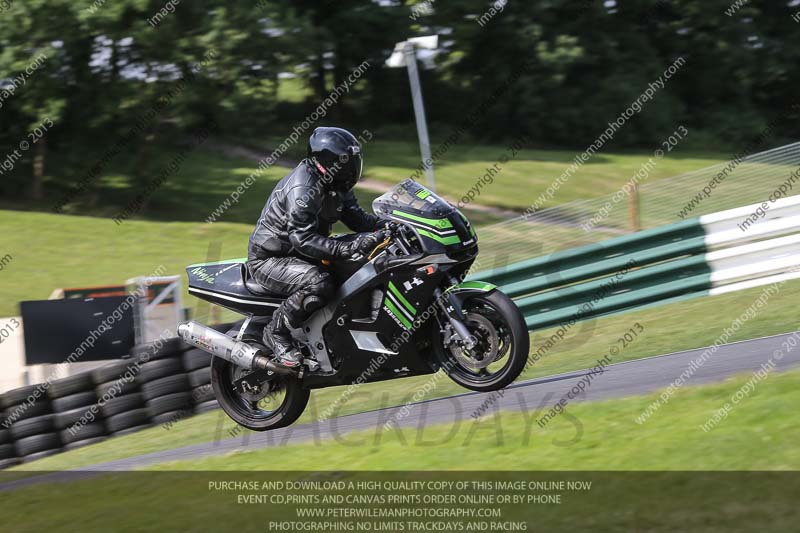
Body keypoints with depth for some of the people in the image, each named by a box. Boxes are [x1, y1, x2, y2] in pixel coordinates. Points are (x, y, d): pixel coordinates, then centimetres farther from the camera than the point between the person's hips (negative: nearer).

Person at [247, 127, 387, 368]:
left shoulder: (335, 186, 4)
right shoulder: (302, 188, -26)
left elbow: (357, 217, 8)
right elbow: (304, 240, -34)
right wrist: (348, 248, -42)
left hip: (298, 255, 10)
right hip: (268, 260, -10)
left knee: (363, 267, 2)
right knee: (319, 283, -35)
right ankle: (277, 332, -17)